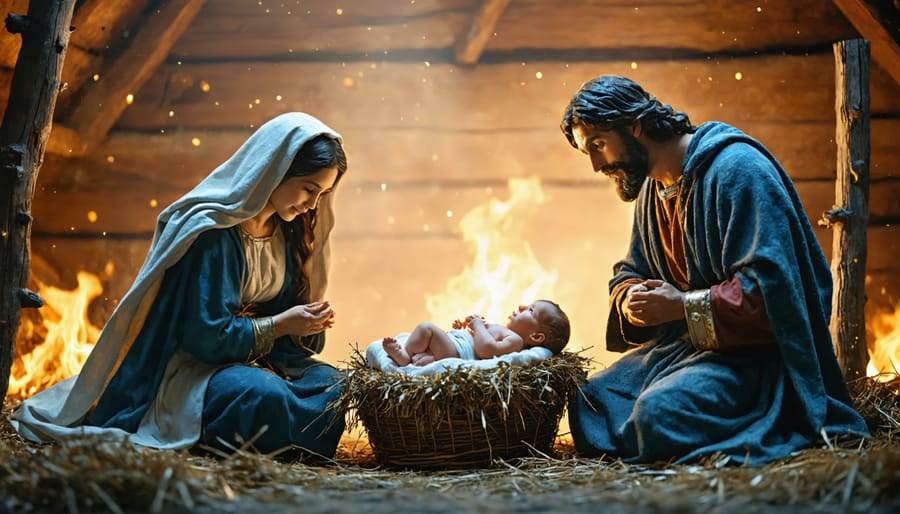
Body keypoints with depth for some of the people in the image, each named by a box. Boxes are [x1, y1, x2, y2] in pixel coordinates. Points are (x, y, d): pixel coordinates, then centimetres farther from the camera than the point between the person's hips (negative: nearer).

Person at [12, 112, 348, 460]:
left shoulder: (287, 232, 6)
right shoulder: (214, 233, -20)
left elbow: (285, 305, 13)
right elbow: (208, 336, -22)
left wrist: (307, 321, -9)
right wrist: (281, 325, -16)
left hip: (257, 360, 9)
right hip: (194, 364, -9)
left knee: (335, 385, -14)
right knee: (263, 395, -38)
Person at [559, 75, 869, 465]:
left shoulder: (736, 167, -17)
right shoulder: (652, 188, 12)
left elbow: (770, 284, -24)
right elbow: (631, 273, 20)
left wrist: (684, 306, -22)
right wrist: (630, 299, -5)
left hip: (757, 347, -8)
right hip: (684, 339, 8)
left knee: (658, 412, -31)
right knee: (590, 403, -6)